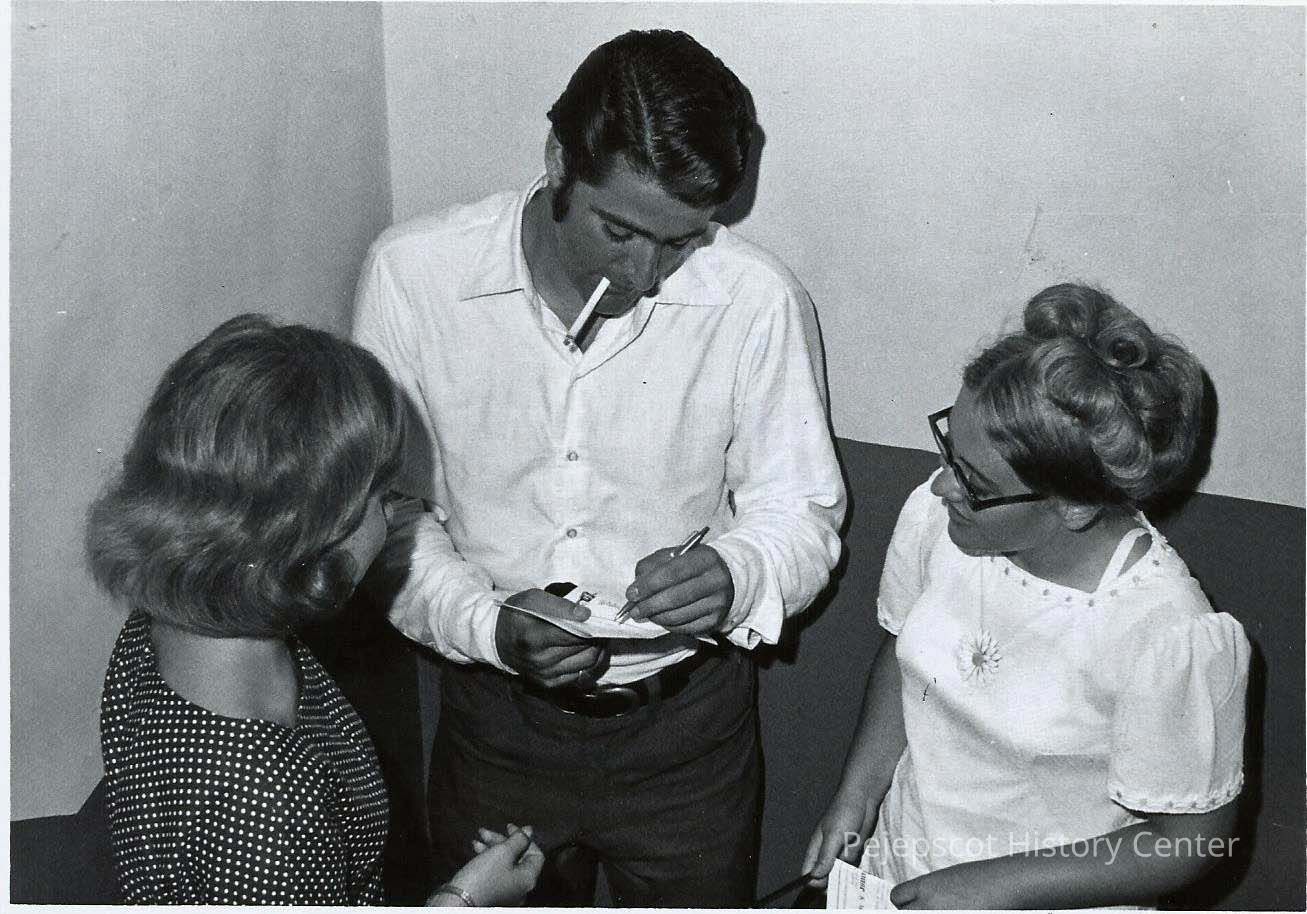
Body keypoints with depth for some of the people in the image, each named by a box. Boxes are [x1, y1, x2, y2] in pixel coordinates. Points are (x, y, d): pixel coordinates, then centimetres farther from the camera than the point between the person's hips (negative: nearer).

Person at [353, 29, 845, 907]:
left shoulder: (758, 301, -18)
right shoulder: (412, 274, -16)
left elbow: (801, 512, -7)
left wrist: (736, 575, -29)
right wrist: (489, 625, -25)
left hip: (687, 727, -1)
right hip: (496, 723, 1)